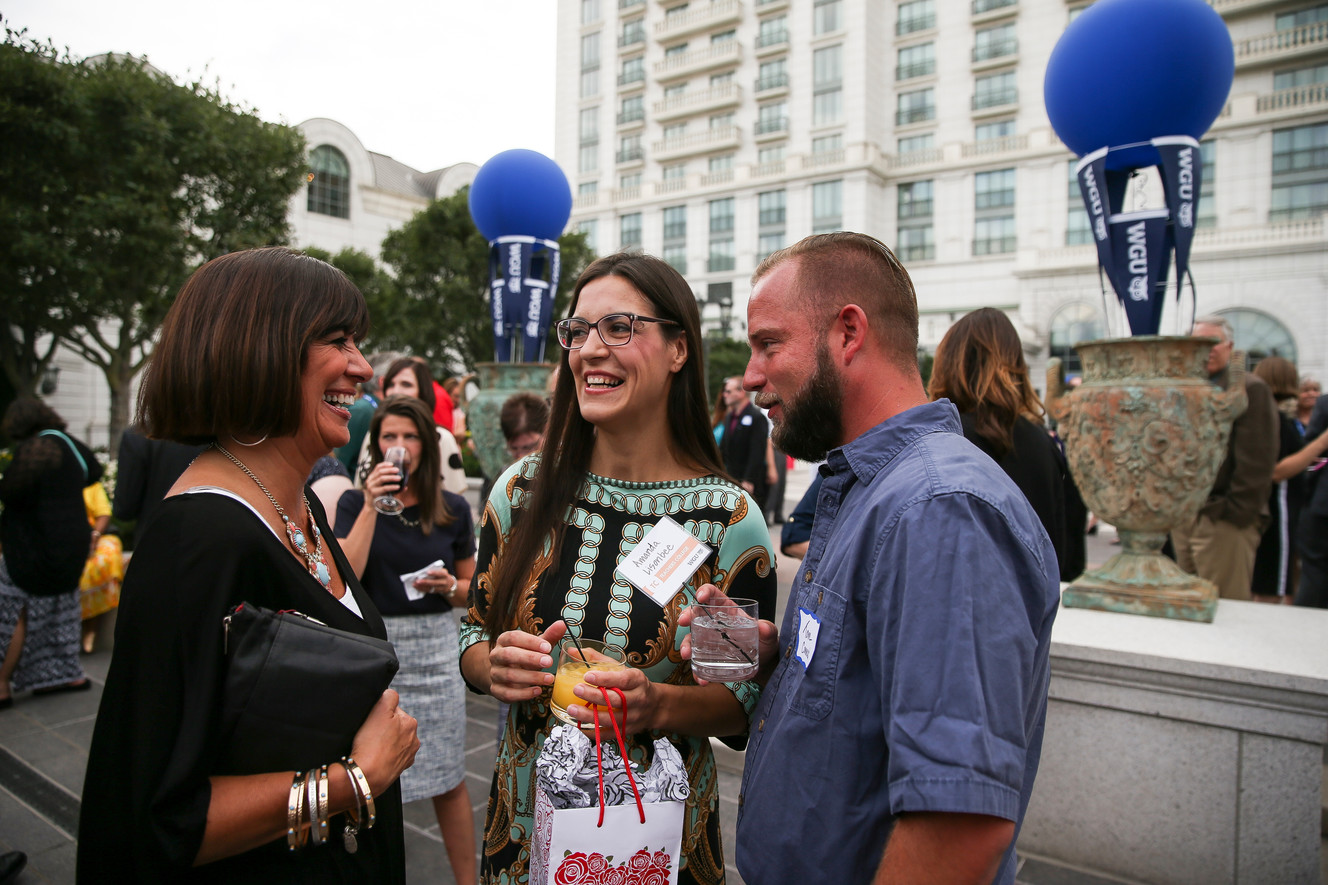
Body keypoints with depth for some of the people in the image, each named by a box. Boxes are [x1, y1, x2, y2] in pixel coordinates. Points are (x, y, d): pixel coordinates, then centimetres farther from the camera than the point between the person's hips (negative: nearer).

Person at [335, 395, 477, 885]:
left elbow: (472, 589, 12)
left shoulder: (453, 509, 3)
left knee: (448, 780, 8)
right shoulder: (354, 503, 0)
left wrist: (449, 586, -10)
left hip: (436, 648, 1)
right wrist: (372, 505, -16)